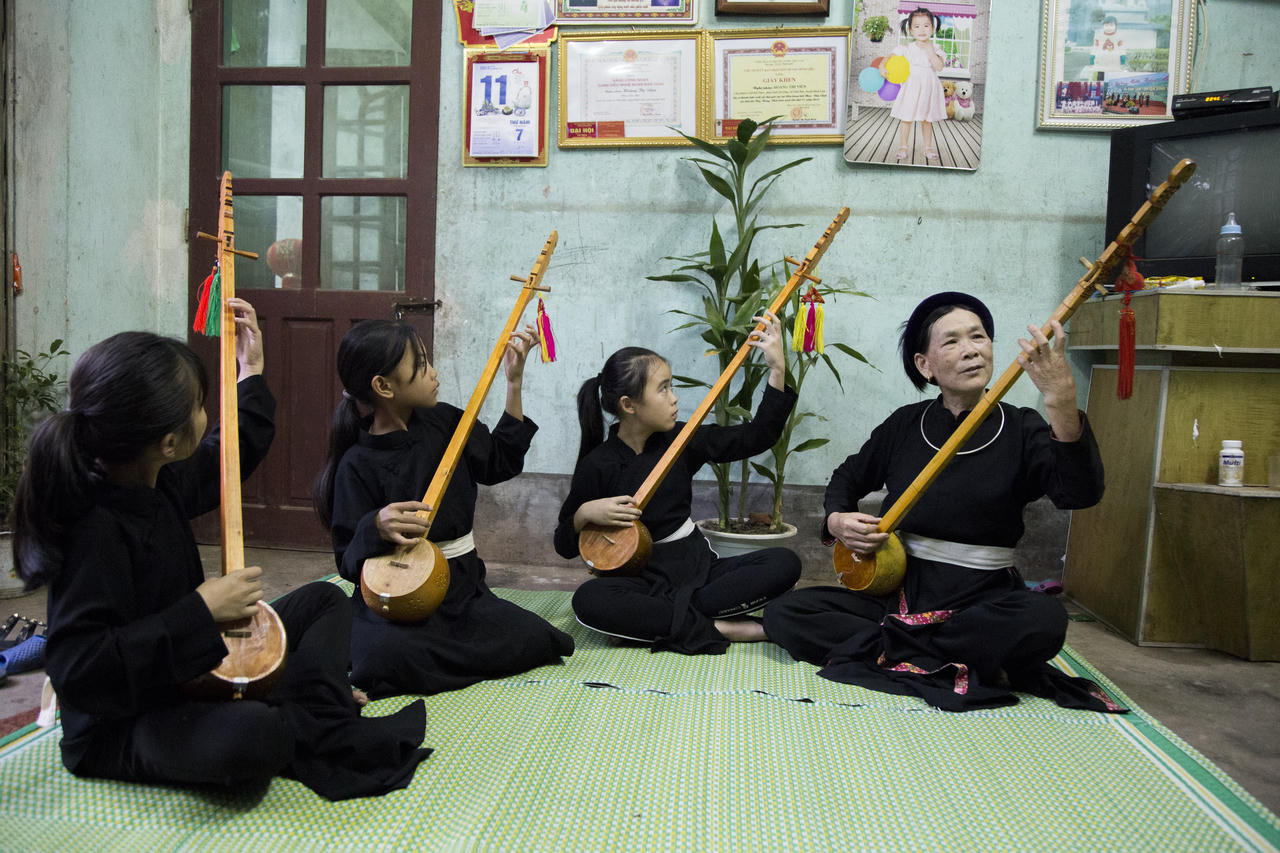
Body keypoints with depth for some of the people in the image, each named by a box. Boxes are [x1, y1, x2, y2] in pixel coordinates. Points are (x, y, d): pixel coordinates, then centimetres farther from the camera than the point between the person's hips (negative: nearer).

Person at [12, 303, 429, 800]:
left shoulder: (159, 480, -4)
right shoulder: (97, 528, -31)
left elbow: (227, 461, 18)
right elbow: (76, 670, -34)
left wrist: (251, 371, 14)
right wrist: (200, 611, -32)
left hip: (195, 681, 10)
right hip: (120, 728, -10)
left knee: (323, 599, 13)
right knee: (252, 736, -41)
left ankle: (324, 722, -8)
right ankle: (314, 727, -7)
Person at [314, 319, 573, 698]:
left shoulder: (442, 421, 4)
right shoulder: (359, 465, -11)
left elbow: (500, 463, 13)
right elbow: (349, 562, -9)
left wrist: (514, 382, 8)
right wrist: (376, 527, -32)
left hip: (463, 588, 5)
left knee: (535, 639, -18)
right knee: (383, 656, -37)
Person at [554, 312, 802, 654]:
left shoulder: (678, 439, 1)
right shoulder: (598, 465, -8)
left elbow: (756, 438, 2)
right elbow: (564, 545, 1)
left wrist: (778, 369, -4)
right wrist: (584, 514, -21)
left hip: (698, 567, 4)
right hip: (645, 580, -3)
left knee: (784, 563, -18)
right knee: (588, 600, -36)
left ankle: (660, 619, -22)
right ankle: (719, 629, -26)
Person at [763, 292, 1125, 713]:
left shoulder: (1020, 428, -3)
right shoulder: (906, 424, 5)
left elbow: (1080, 493, -22)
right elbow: (848, 477, 19)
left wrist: (1062, 404, -38)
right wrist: (836, 520, -3)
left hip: (981, 599, -3)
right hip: (899, 592, 3)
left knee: (1044, 619, -35)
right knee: (784, 613, -15)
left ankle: (892, 652, -16)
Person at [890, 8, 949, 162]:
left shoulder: (935, 49, 1)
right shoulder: (907, 48, -2)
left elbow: (939, 67, -12)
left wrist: (930, 51, -17)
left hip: (929, 88, 1)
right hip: (911, 87, -1)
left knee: (927, 120, 11)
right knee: (906, 119, 0)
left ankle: (928, 148, 21)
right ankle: (902, 147, 12)